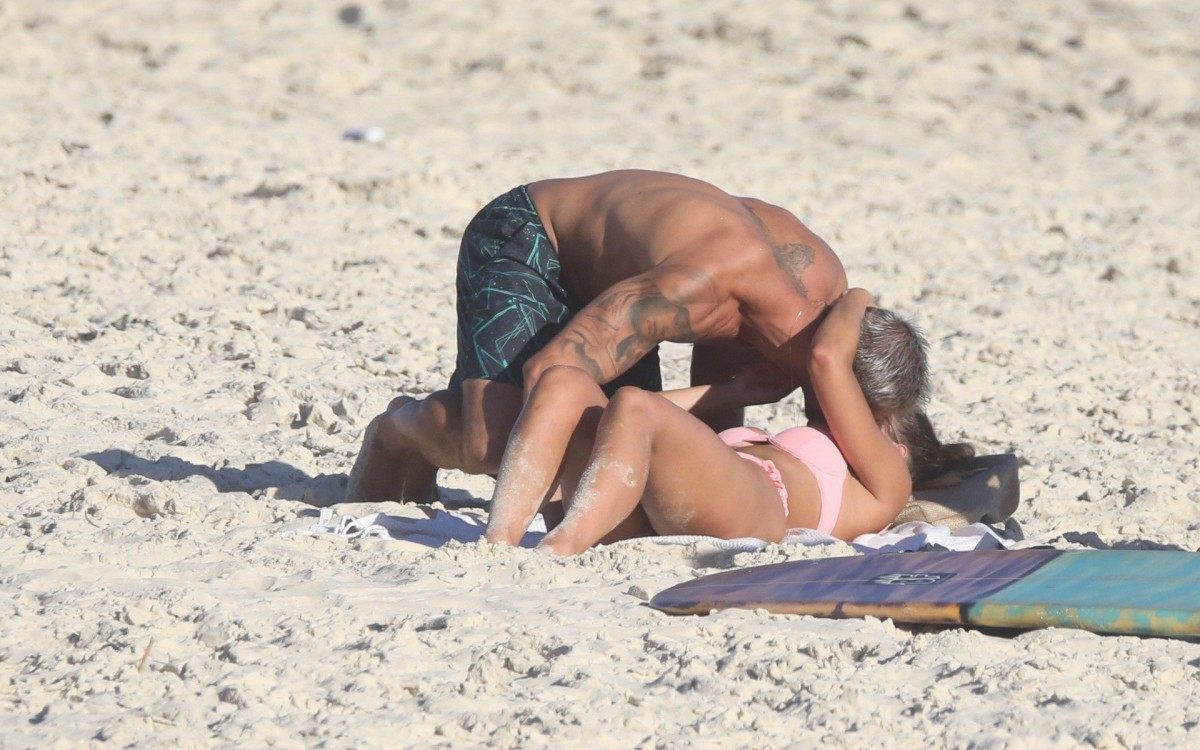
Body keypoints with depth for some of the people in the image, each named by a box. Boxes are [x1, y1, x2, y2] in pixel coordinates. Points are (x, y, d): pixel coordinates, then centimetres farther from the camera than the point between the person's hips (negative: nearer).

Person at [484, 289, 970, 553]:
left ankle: (560, 552, -53)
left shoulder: (886, 482, 27)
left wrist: (854, 302, 39)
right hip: (642, 523, 6)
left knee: (633, 408, -30)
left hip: (741, 512, -6)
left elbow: (827, 357, 20)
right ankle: (498, 546, -40)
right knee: (564, 384, -15)